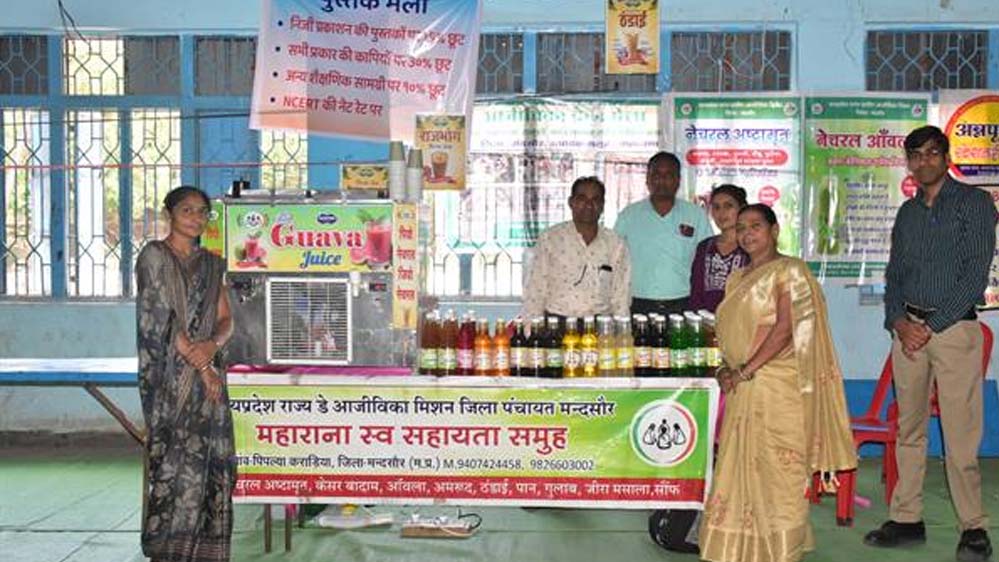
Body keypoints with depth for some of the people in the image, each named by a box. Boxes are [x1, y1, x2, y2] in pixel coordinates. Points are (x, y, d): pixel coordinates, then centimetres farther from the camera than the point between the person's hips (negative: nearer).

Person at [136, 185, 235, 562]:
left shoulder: (211, 264, 15)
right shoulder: (154, 256, -2)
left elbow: (225, 319, 11)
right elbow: (162, 316, -10)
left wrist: (213, 345, -11)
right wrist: (200, 364, -13)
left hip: (209, 371, 5)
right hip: (170, 373, -5)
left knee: (211, 458, 1)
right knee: (177, 460, -7)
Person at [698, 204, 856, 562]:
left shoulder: (789, 271, -5)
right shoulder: (737, 280, 18)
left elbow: (785, 330, -15)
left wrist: (746, 370, -16)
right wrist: (728, 370, 4)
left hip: (777, 385, -7)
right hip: (743, 389, 7)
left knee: (775, 466, -4)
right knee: (741, 467, 9)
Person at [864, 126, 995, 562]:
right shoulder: (907, 213, 17)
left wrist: (932, 325, -12)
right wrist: (898, 321, -3)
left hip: (954, 326, -5)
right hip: (908, 327, 5)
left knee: (960, 432, -7)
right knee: (908, 428, 7)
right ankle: (906, 520, 13)